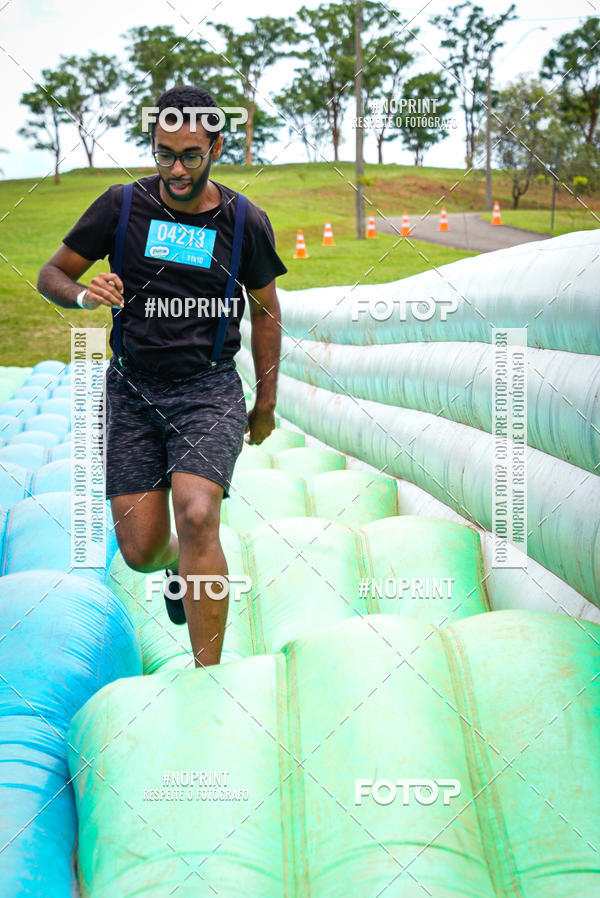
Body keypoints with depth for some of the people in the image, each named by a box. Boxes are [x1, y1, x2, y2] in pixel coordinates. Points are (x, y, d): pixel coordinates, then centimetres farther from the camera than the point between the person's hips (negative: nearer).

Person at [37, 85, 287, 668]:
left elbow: (264, 311, 12)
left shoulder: (246, 222, -1)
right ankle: (180, 563, 39)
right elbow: (51, 275, 6)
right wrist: (85, 295, -18)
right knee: (141, 552, -2)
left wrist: (267, 403, 14)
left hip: (209, 389, -1)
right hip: (132, 389, 2)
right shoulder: (122, 206, -2)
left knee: (196, 515, -25)